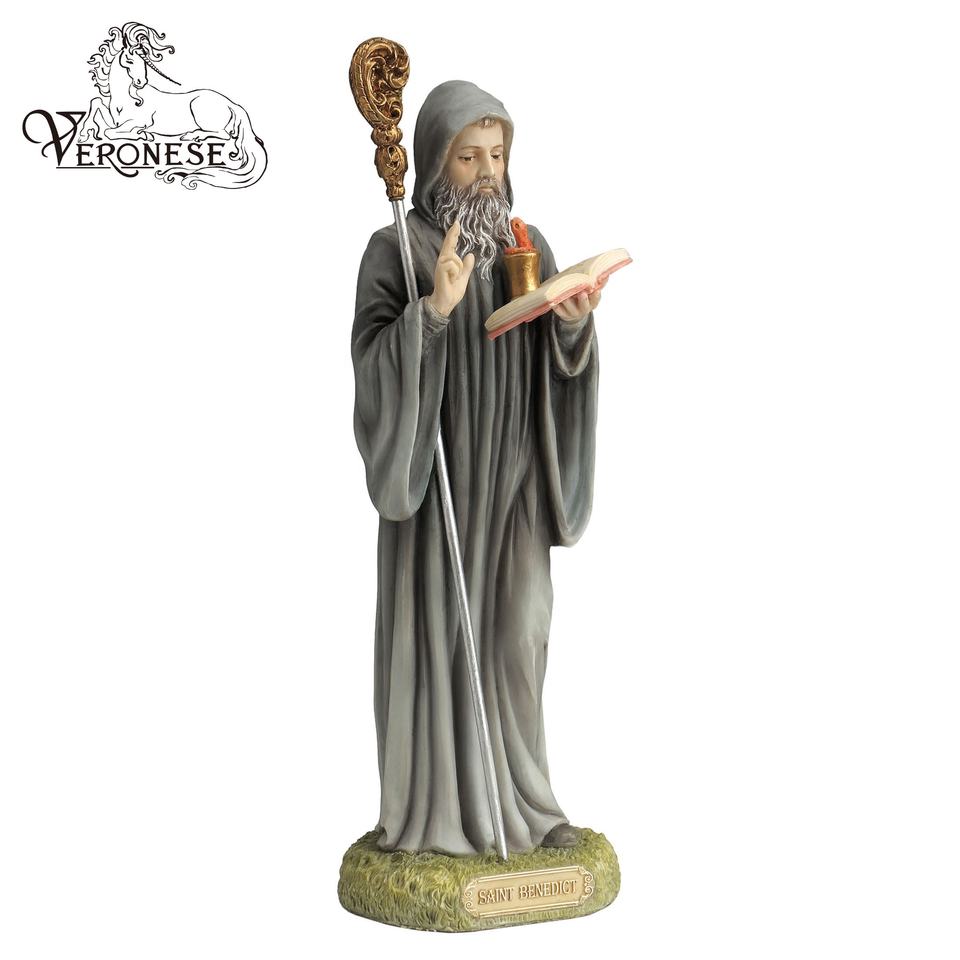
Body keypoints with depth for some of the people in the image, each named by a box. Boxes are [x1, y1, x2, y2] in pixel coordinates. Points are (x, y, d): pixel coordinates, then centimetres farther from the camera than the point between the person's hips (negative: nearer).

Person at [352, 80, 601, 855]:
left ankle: (522, 802, 18)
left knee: (517, 635, 5)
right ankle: (438, 810, 11)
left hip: (511, 475, 4)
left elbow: (559, 358, 3)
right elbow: (373, 363, -15)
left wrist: (576, 320, -19)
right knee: (438, 633, -1)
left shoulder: (526, 245, 8)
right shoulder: (393, 250, -5)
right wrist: (434, 307, -30)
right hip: (437, 471, -4)